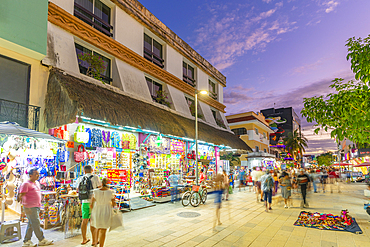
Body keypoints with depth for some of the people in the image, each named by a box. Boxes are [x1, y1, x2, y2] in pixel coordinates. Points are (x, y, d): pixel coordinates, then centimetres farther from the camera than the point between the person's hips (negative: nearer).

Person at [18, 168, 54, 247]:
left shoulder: (37, 183, 14)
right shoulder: (26, 184, -13)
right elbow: (21, 196, -16)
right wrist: (27, 207, -22)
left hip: (37, 206, 9)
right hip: (30, 208, -9)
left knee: (31, 224, 14)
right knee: (36, 224, 0)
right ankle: (42, 240, 10)